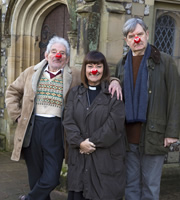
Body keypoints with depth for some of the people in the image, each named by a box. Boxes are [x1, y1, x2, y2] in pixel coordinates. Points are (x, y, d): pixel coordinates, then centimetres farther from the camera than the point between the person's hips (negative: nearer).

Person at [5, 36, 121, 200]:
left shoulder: (75, 76, 5)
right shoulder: (31, 72, 11)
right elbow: (12, 92, 18)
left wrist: (114, 81, -13)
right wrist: (17, 114, 7)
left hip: (56, 129, -1)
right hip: (32, 128, 2)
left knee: (51, 178, -3)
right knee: (36, 176, 11)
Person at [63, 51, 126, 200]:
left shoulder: (114, 93, -1)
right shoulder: (75, 93, 13)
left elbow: (115, 123, -11)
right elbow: (68, 121, 3)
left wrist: (93, 142, -12)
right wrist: (80, 142, -12)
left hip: (107, 158, -3)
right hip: (79, 159, 4)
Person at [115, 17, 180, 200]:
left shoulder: (165, 61, -2)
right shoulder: (122, 65, 11)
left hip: (153, 134, -4)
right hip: (128, 135, 4)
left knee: (150, 185, 6)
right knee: (131, 184, 12)